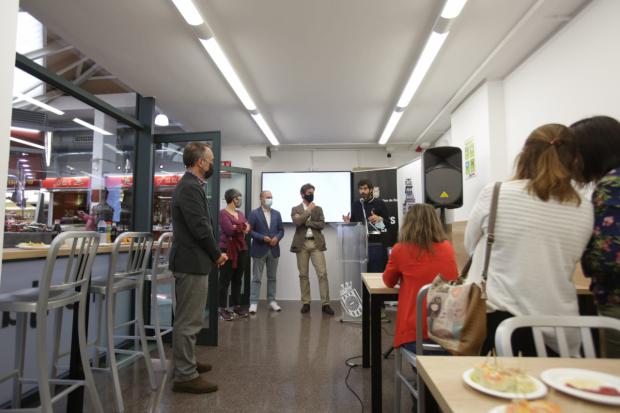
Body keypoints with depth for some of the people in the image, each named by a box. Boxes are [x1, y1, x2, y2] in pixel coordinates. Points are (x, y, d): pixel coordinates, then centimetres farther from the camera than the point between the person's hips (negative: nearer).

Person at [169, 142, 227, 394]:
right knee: (189, 321, -1)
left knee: (188, 318, 21)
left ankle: (187, 363, 36)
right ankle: (185, 376, 10)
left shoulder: (190, 185, 14)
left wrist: (212, 254, 10)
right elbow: (200, 228, -23)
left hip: (191, 260, 11)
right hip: (192, 262, -11)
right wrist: (217, 255, -9)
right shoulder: (190, 187, -18)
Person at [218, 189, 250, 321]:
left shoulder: (240, 213, 16)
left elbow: (248, 228, 5)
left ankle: (236, 306, 19)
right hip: (228, 249, -7)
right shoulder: (223, 213, -7)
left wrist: (236, 227, -11)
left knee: (237, 279, 11)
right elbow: (229, 230, -17)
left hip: (241, 249, 7)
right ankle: (222, 309, 5)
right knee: (225, 280, -2)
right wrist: (242, 228, -3)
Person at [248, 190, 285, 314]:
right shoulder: (254, 213, -3)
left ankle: (272, 300, 21)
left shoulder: (277, 214, 10)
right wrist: (262, 238, -18)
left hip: (273, 250, 4)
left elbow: (281, 230, 10)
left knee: (272, 277, 11)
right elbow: (250, 230, -8)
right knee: (256, 278, 1)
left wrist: (277, 238, -10)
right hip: (259, 250, -4)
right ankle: (253, 302, 6)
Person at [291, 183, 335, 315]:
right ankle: (305, 303, 15)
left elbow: (322, 225, -1)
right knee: (303, 275, 5)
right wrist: (309, 210, -10)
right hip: (302, 244, -1)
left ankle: (325, 304, 1)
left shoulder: (318, 209, 12)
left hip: (316, 243, 1)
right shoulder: (295, 209, 7)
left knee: (322, 273, -5)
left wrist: (307, 222, -8)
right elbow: (296, 222, -13)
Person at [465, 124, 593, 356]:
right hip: (557, 327, 3)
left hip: (496, 316, -2)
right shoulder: (585, 211, 1)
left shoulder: (495, 193, -8)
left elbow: (471, 245, 7)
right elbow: (564, 266, 15)